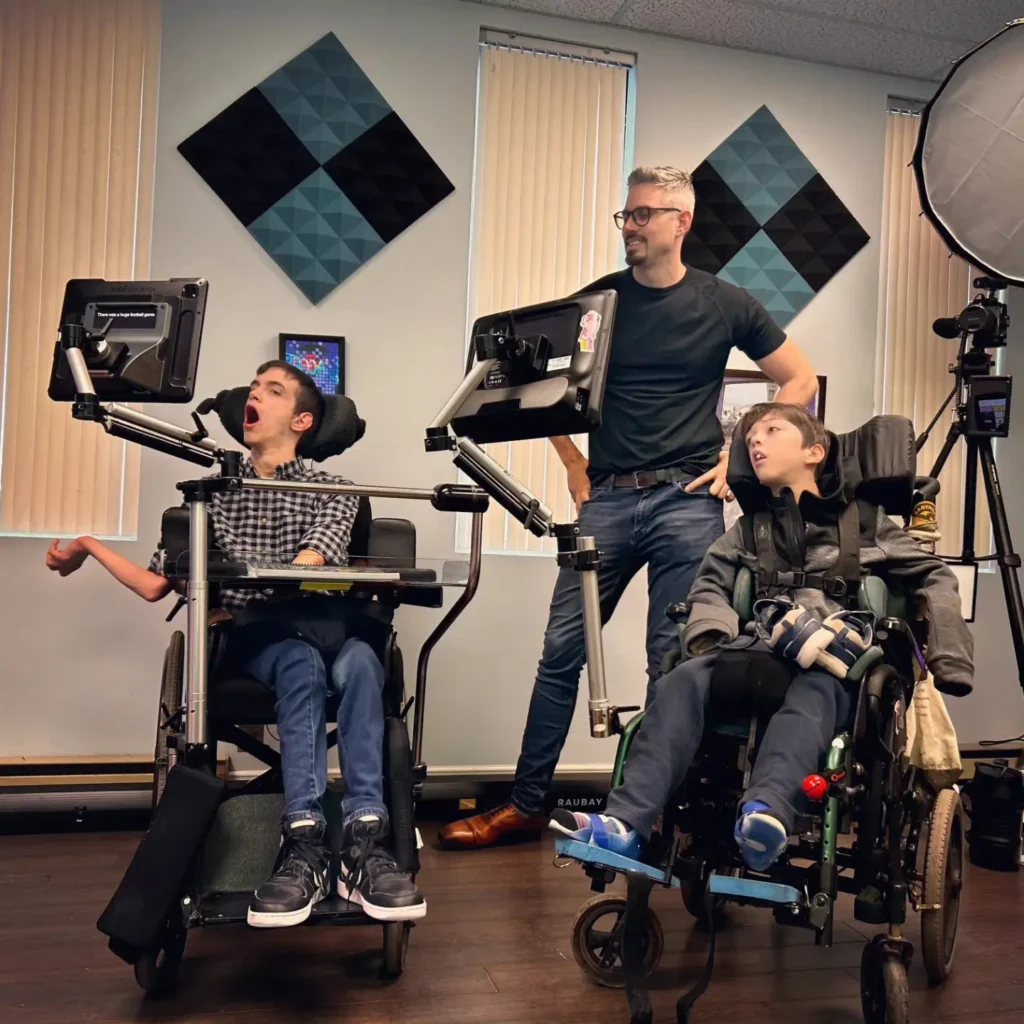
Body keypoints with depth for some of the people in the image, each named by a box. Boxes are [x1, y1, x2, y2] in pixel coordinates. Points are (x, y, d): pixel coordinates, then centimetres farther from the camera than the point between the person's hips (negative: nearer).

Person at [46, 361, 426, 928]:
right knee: (301, 662, -36)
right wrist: (89, 546, 17)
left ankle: (365, 841, -42)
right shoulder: (213, 493, 19)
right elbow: (155, 585, 18)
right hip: (254, 642, 1)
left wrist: (227, 600, -15)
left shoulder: (332, 491, 10)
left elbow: (304, 572, -9)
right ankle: (305, 843, -44)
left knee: (359, 659, -37)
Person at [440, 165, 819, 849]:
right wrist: (577, 471, 7)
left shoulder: (724, 304, 4)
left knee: (673, 661, 0)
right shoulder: (597, 299, 9)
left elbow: (800, 382, 10)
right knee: (562, 648, 0)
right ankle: (527, 804, 10)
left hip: (688, 499, -2)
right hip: (608, 498, 2)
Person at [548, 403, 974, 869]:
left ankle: (766, 814, -64)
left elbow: (935, 578, 18)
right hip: (762, 653, 2)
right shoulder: (749, 530, 28)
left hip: (836, 663, -2)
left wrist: (948, 663, 6)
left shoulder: (865, 519, 20)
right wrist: (712, 638, -6)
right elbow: (710, 585, 16)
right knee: (682, 681, -29)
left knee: (810, 697, -39)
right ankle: (626, 823, -43)